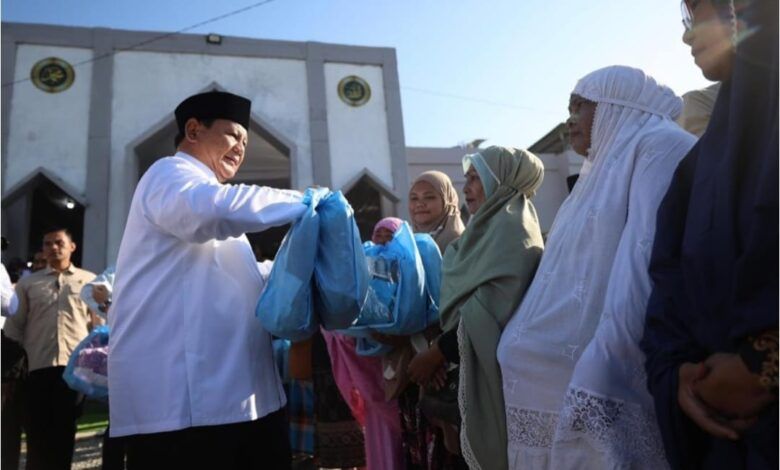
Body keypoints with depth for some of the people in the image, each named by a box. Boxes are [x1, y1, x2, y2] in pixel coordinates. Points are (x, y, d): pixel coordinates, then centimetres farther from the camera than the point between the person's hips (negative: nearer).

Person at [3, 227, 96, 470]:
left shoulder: (89, 281, 11)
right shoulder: (27, 283, 14)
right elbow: (13, 326, 12)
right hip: (37, 367, 1)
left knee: (64, 433, 6)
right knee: (37, 433, 2)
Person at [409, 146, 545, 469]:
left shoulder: (510, 226, -13)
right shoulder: (489, 227, 16)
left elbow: (492, 309, -22)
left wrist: (436, 353, -16)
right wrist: (439, 350, 5)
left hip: (494, 368, -8)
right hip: (476, 366, 8)